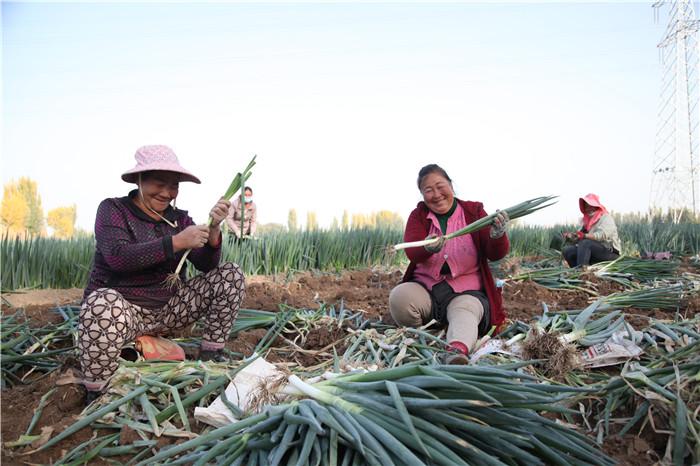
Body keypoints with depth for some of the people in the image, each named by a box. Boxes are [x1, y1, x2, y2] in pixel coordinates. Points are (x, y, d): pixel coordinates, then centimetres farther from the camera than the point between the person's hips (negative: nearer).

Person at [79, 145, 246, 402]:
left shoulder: (179, 218, 6)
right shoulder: (113, 209, -6)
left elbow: (207, 265, -4)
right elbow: (118, 257, -24)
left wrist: (213, 229, -22)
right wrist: (177, 242, -30)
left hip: (168, 309, 5)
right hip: (121, 306, -4)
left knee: (230, 275, -8)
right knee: (104, 303, -41)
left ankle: (210, 356, 1)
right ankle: (95, 397, -20)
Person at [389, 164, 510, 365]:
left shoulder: (473, 211, 4)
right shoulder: (418, 215, 6)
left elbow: (496, 254, -5)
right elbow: (411, 252, -13)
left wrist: (497, 235, -29)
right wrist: (428, 248, -38)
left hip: (466, 291, -1)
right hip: (425, 287, 2)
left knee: (464, 313, -34)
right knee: (398, 297, -28)